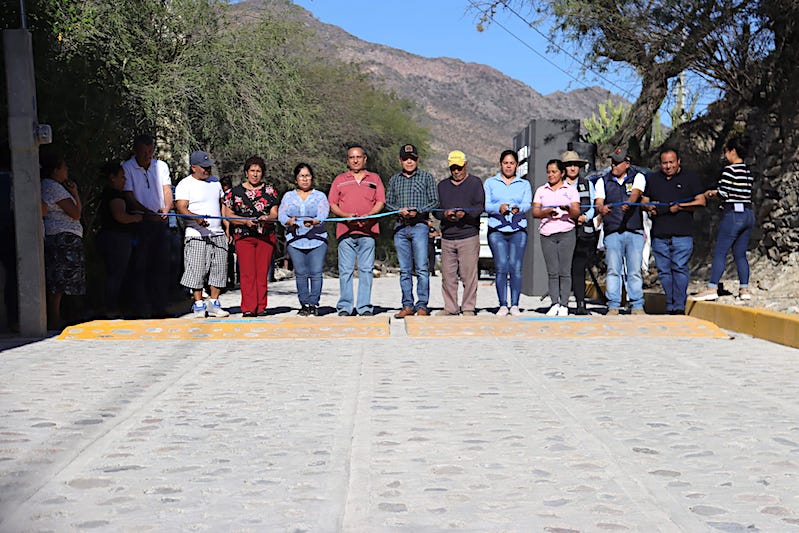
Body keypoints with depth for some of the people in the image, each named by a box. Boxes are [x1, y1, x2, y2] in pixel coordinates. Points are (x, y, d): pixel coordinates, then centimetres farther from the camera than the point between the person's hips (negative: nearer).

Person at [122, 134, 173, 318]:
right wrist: (148, 212, -23)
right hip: (139, 223, -4)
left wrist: (166, 208, -15)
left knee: (162, 267, 6)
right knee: (140, 268, -3)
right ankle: (142, 310, 1)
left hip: (161, 222, 4)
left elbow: (167, 191, 7)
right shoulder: (127, 168, -4)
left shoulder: (161, 166, 10)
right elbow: (129, 198, -9)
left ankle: (160, 308, 14)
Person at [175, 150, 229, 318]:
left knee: (219, 269, 3)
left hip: (218, 235, 6)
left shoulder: (215, 182, 16)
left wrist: (227, 229, 15)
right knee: (197, 270, -6)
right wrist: (196, 218, -31)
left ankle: (214, 304, 10)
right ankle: (199, 305, 3)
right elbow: (181, 208, -13)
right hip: (196, 236, -5)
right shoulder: (185, 184, -2)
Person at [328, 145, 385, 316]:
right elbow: (332, 204, 9)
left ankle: (365, 307, 0)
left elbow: (380, 202, 8)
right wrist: (346, 215, -9)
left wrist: (368, 215, -11)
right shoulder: (340, 180, 16)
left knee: (366, 270, -3)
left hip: (367, 231, 0)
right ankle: (345, 307, 2)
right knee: (345, 270, -2)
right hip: (345, 230, 0)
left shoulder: (374, 179, 16)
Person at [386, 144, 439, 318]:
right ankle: (407, 305, 9)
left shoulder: (426, 177, 6)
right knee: (404, 269, 5)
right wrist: (399, 210, -5)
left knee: (421, 268, -8)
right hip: (400, 227, 3)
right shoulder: (395, 179, 15)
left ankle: (422, 305, -4)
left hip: (419, 225, -3)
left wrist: (418, 211, -11)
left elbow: (434, 202, 3)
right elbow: (388, 202, 15)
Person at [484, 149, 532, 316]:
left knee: (515, 268, -8)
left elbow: (527, 204, 0)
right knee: (501, 268, -7)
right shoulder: (490, 182, 14)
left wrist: (518, 208, -24)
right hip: (496, 230, 0)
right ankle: (503, 305, -2)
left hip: (518, 230, 0)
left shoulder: (524, 184, 17)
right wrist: (498, 208, -20)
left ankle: (515, 305, -2)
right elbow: (485, 205, 1)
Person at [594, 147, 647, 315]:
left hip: (634, 232, -1)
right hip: (612, 232, 1)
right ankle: (613, 306, 3)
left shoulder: (638, 177, 7)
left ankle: (637, 306, 7)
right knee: (613, 270, -2)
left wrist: (628, 204, -36)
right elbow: (598, 202, -3)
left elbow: (636, 193, -14)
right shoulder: (603, 181, 11)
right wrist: (601, 208, -28)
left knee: (635, 271, 1)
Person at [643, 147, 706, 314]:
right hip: (659, 234, 4)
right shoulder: (652, 179, 18)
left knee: (680, 268, -11)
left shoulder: (690, 178, 8)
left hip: (682, 233, -3)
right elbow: (644, 201, 22)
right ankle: (669, 307, 9)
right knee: (664, 271, 3)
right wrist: (649, 207, -1)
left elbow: (701, 202, 2)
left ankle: (679, 307, -9)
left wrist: (679, 207, -9)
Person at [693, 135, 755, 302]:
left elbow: (723, 193, -16)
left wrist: (711, 193, 5)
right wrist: (716, 194, 18)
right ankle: (744, 289, 9)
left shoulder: (730, 170, -10)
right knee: (740, 254, 11)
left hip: (733, 214, -8)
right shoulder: (749, 172, 14)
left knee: (719, 252, -6)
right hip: (749, 214, 8)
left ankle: (712, 288, -11)